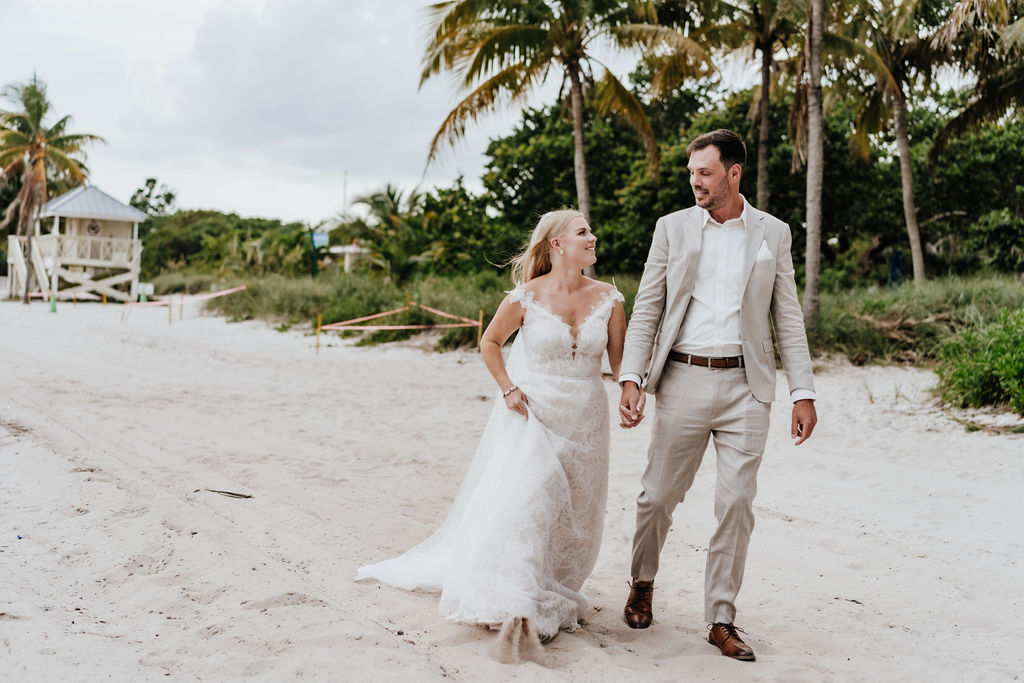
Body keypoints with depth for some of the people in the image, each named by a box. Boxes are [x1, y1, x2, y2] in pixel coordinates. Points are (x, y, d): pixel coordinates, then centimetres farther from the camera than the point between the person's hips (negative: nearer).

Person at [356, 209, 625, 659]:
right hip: (532, 412, -3)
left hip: (585, 420, 4)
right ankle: (513, 610, -12)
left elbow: (620, 361, 4)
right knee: (520, 500, -15)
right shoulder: (526, 297, -8)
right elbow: (490, 342, 6)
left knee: (574, 519, 9)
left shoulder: (607, 298, -1)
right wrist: (508, 389, -4)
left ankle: (551, 598, 28)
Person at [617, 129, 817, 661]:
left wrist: (802, 392, 1)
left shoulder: (773, 233, 7)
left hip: (745, 386, 0)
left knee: (736, 506, 1)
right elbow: (645, 310, 5)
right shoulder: (672, 228, 6)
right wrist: (630, 379, -6)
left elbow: (788, 318, 8)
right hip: (683, 380, 0)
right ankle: (642, 582, 31)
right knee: (659, 496, 5)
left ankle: (721, 619, 13)